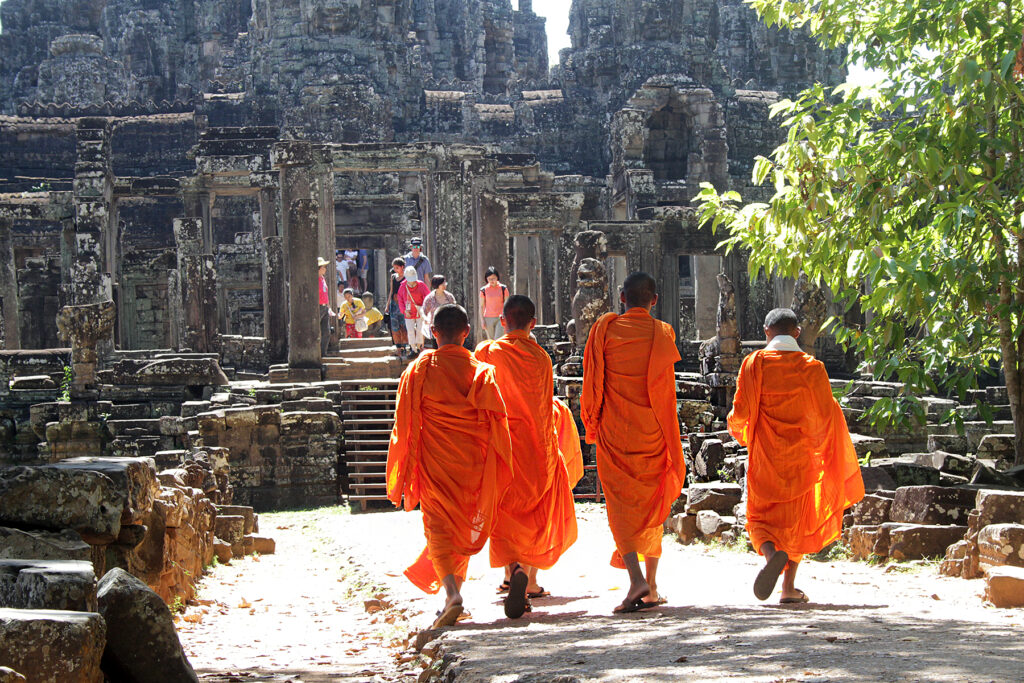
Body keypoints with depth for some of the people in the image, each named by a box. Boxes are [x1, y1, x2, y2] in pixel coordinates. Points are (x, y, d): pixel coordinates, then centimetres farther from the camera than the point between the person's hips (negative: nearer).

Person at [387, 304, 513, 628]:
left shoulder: (419, 369, -3)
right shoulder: (481, 370, 1)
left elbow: (406, 425, -2)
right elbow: (496, 422, 0)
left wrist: (403, 478, 4)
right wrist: (499, 470, 7)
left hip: (434, 462, -2)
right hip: (473, 462, 2)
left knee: (438, 527, -2)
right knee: (466, 527, 16)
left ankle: (451, 591, -23)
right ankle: (455, 587, 25)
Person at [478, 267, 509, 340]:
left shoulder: (503, 289, 0)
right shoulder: (484, 290, 2)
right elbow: (481, 306, 7)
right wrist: (482, 320, 0)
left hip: (500, 318, -2)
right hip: (488, 319, 2)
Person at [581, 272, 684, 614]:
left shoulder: (605, 330, -4)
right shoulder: (662, 334, -3)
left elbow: (592, 384, 2)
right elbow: (665, 392, -2)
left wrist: (592, 424, 15)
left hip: (614, 433, -1)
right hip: (652, 433, 1)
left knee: (621, 506, 1)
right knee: (652, 505, 13)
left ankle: (635, 576, -21)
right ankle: (651, 587, 16)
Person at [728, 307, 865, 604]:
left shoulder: (753, 363, -7)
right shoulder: (811, 367, -5)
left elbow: (740, 413, -8)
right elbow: (826, 414, -4)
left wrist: (741, 432, 14)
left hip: (764, 455, -1)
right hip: (800, 456, 1)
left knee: (761, 516, 9)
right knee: (798, 518, 14)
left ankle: (772, 554, -24)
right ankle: (789, 587, 12)